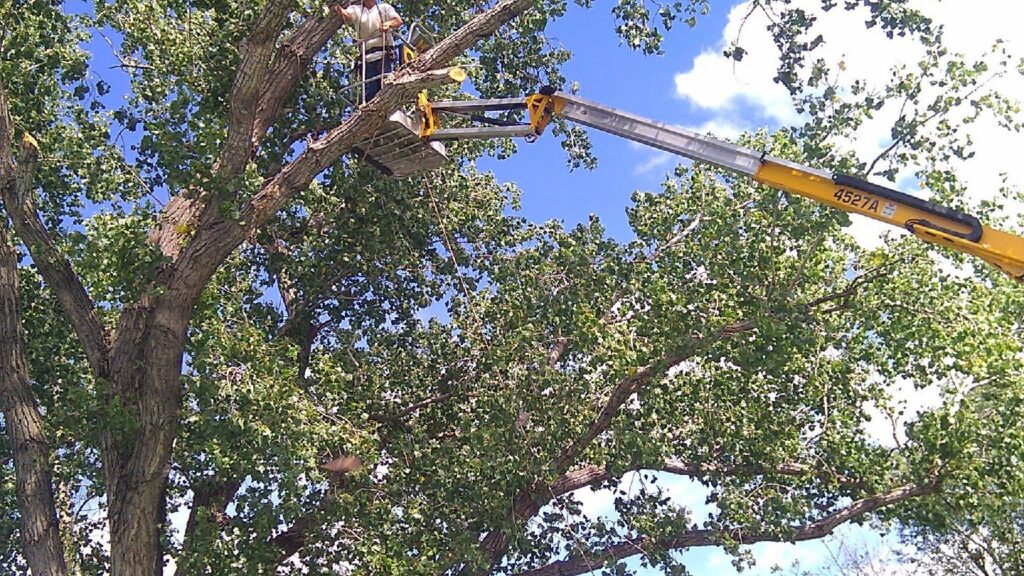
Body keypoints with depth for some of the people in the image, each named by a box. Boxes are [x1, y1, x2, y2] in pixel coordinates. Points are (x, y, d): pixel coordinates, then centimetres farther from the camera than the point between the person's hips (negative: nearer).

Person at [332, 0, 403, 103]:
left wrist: (388, 23, -21)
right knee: (369, 92, -5)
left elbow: (399, 21, 2)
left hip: (385, 55, -2)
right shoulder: (356, 9, 17)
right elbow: (347, 15, -5)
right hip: (367, 58, 2)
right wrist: (339, 10, -30)